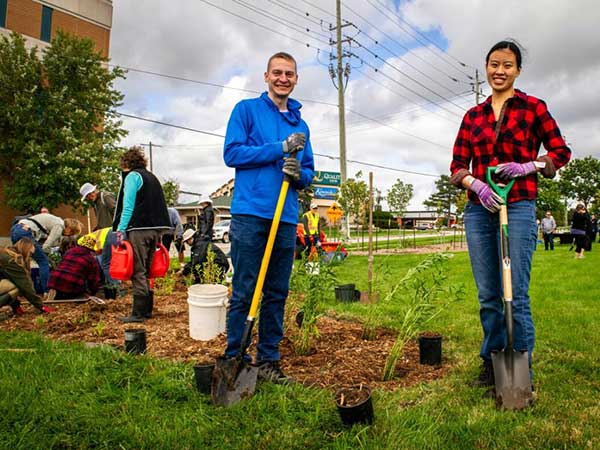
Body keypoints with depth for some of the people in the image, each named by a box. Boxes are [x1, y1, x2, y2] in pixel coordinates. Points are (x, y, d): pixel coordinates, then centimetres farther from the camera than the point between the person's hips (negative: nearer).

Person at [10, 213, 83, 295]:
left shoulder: (56, 221, 23)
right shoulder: (60, 226, -5)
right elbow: (46, 246, -7)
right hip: (25, 231, -10)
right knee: (43, 261, -1)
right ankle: (47, 292, 1)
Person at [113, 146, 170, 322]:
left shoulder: (132, 176, -2)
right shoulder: (152, 177, 22)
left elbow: (128, 206, -13)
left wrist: (121, 229, -15)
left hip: (139, 228, -8)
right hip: (155, 228, 8)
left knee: (138, 272, -5)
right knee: (146, 271, 14)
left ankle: (139, 313, -3)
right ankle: (147, 309, 18)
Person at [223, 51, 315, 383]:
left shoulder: (300, 125, 19)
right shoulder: (246, 109, 6)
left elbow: (308, 173, 19)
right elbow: (232, 153, -6)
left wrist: (299, 174, -6)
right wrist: (280, 148, -10)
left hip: (286, 219, 5)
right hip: (250, 214, -5)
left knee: (277, 294, 8)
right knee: (243, 293, -3)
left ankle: (268, 360, 19)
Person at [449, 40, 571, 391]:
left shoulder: (532, 107, 6)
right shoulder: (473, 115, 14)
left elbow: (561, 152, 8)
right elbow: (457, 165, 11)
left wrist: (528, 166, -10)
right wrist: (476, 184, -9)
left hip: (518, 208, -3)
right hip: (479, 210, 4)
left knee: (516, 295, -4)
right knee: (488, 295, 9)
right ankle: (491, 365, 22)